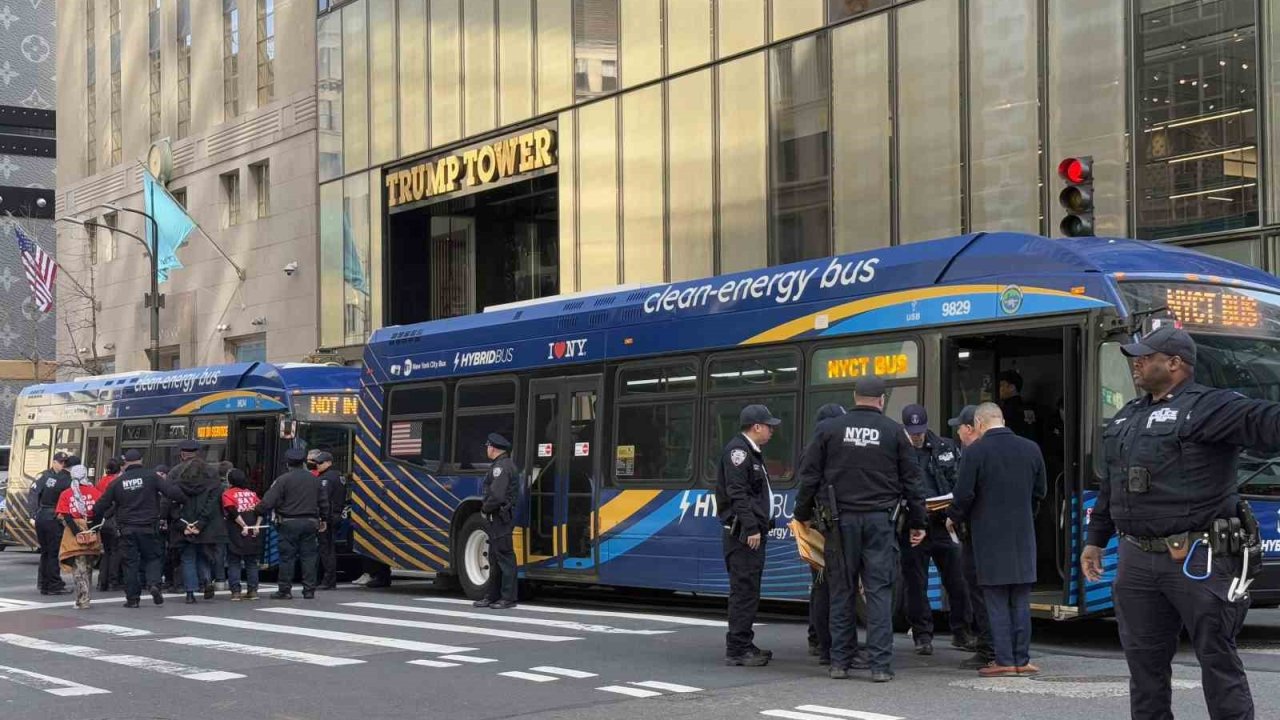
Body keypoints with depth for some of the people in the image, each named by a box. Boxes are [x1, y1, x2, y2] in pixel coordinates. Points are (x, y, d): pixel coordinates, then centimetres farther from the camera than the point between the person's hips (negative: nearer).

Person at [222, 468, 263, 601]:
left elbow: (232, 511, -16)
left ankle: (236, 592, -5)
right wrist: (256, 525, -4)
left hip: (236, 533, -4)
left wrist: (244, 526, -14)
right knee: (252, 563, 12)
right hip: (253, 534, 4)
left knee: (234, 563, 2)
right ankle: (253, 591, 10)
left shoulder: (228, 494, -3)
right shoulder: (252, 493, 12)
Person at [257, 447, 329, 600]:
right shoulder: (313, 479, 9)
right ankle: (309, 590, 9)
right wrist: (323, 519, 28)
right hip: (309, 522, 4)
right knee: (308, 556, 8)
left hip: (289, 524, -4)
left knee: (287, 557, 1)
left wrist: (256, 510, 1)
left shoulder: (283, 480, -9)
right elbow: (323, 502, 16)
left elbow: (268, 501, -14)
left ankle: (285, 590, 4)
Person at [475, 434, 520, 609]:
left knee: (504, 556, -8)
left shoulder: (501, 467, -16)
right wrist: (487, 508, 9)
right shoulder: (506, 464, 18)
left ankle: (508, 598, -7)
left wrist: (485, 509, -8)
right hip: (499, 517, 11)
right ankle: (493, 596, 20)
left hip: (501, 516, -11)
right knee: (495, 557, 14)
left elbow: (497, 496, -23)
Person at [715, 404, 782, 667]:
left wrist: (762, 524, 19)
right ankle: (737, 649, -9)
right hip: (744, 534, -11)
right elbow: (737, 494, -20)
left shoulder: (750, 452, 21)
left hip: (752, 531, 11)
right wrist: (751, 528, -23)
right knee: (744, 589, -10)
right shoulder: (738, 451, -12)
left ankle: (743, 645, 19)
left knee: (747, 589, 13)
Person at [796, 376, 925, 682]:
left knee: (842, 589, 8)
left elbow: (809, 474, 4)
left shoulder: (830, 429, 4)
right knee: (879, 590, 0)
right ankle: (880, 665, -4)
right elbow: (911, 480, 5)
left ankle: (839, 661, 10)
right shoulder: (894, 431, 3)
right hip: (880, 519, -1)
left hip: (842, 519, 1)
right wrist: (917, 522, 12)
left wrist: (803, 513, 14)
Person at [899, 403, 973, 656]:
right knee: (915, 584, 4)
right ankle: (923, 636, 14)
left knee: (958, 581, 5)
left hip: (943, 524, 3)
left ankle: (960, 633, 19)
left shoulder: (944, 448, 8)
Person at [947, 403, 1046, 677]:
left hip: (989, 535, -4)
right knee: (1021, 601, 9)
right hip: (1023, 534, 4)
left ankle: (1004, 661, 2)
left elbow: (964, 495, -11)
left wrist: (953, 518, 7)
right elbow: (1040, 492, 11)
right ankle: (1022, 660, 10)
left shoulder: (976, 452, -11)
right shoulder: (1031, 449, 5)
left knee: (997, 602, 2)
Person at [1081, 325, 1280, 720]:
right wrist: (1095, 540, 29)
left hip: (1198, 562, -7)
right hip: (1137, 562, 8)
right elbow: (1111, 485, 26)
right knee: (1144, 660, 13)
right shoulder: (1127, 417, 17)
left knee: (1217, 658, -1)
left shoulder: (1208, 407, -8)